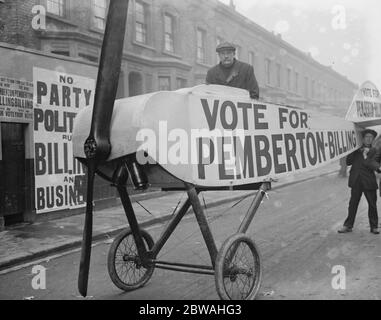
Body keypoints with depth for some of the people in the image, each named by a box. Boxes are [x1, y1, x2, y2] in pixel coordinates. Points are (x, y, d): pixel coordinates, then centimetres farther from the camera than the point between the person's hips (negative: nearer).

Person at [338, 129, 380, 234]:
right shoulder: (356, 150, 10)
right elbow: (348, 162, 1)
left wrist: (366, 157, -20)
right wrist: (356, 152, -7)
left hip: (369, 182, -1)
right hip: (356, 182, 1)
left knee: (372, 204, 7)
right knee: (353, 204, 6)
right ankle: (348, 225, 15)